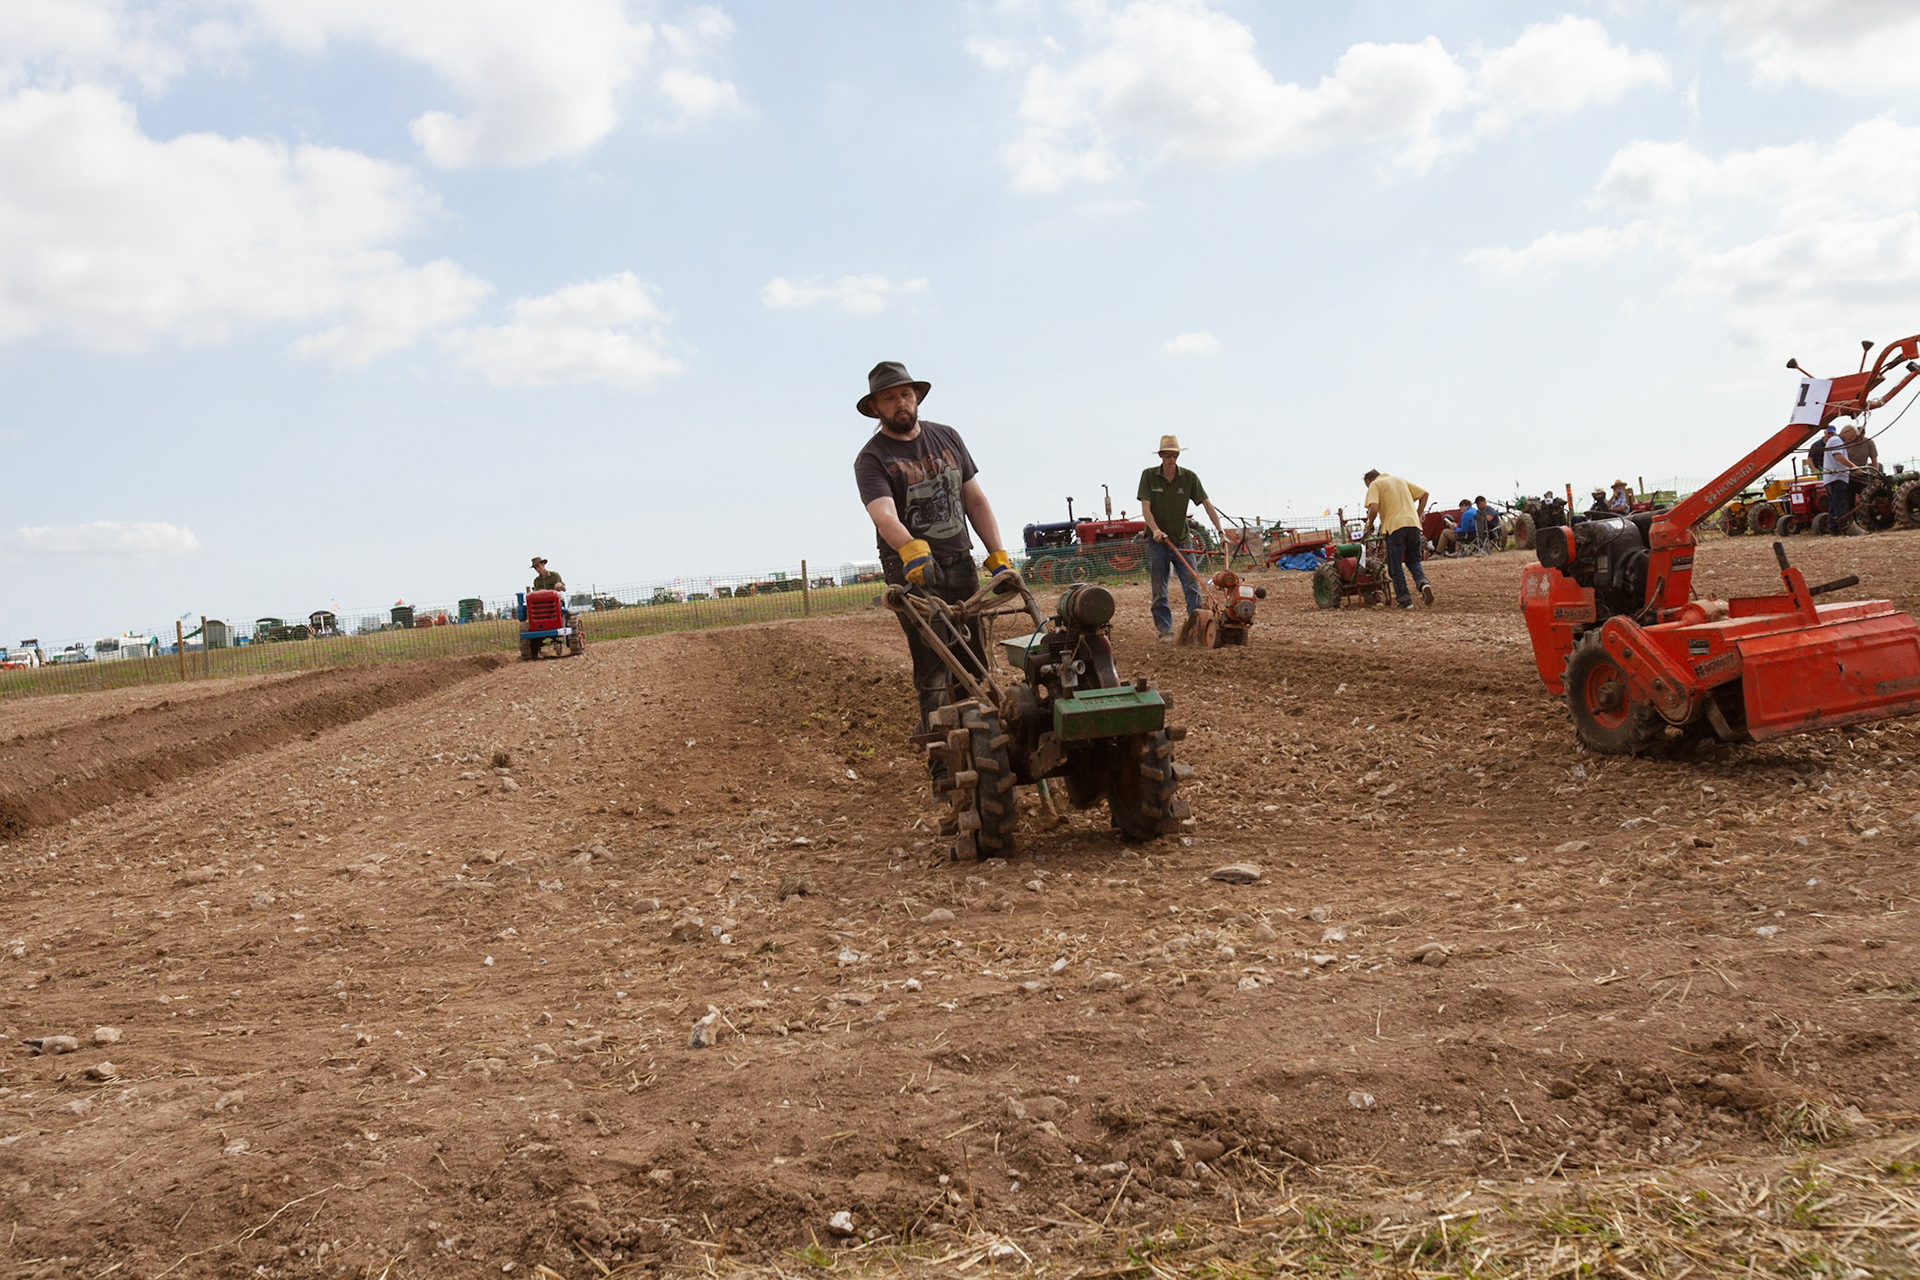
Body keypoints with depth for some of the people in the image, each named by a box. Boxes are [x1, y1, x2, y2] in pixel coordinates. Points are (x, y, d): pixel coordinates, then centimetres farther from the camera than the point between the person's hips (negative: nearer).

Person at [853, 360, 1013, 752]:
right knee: (933, 667, -10)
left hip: (961, 566, 5)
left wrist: (998, 556, 3)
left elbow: (975, 501, 12)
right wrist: (911, 550, -47)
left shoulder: (946, 438, 10)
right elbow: (884, 514, -27)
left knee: (975, 663, 7)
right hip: (913, 574, -5)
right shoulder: (872, 459, -8)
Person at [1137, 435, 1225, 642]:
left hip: (1182, 540, 1)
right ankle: (1164, 630, 8)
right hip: (1157, 542, -1)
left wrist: (1221, 532, -12)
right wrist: (1155, 530, -27)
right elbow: (1145, 507, -10)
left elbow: (1207, 504, -3)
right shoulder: (1149, 476, -3)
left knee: (1192, 586, -7)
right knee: (1159, 591, 1)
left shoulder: (1189, 477, -1)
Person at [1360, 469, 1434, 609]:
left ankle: (1404, 600, 2)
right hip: (1413, 524, 5)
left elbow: (1373, 509, -11)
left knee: (1395, 566, 5)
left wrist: (1369, 525, 5)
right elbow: (1424, 494, 22)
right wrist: (1418, 515, 23)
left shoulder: (1374, 485, 6)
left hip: (1394, 526, -5)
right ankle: (1423, 582, -9)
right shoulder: (1400, 480, 24)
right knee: (1413, 560, 18)